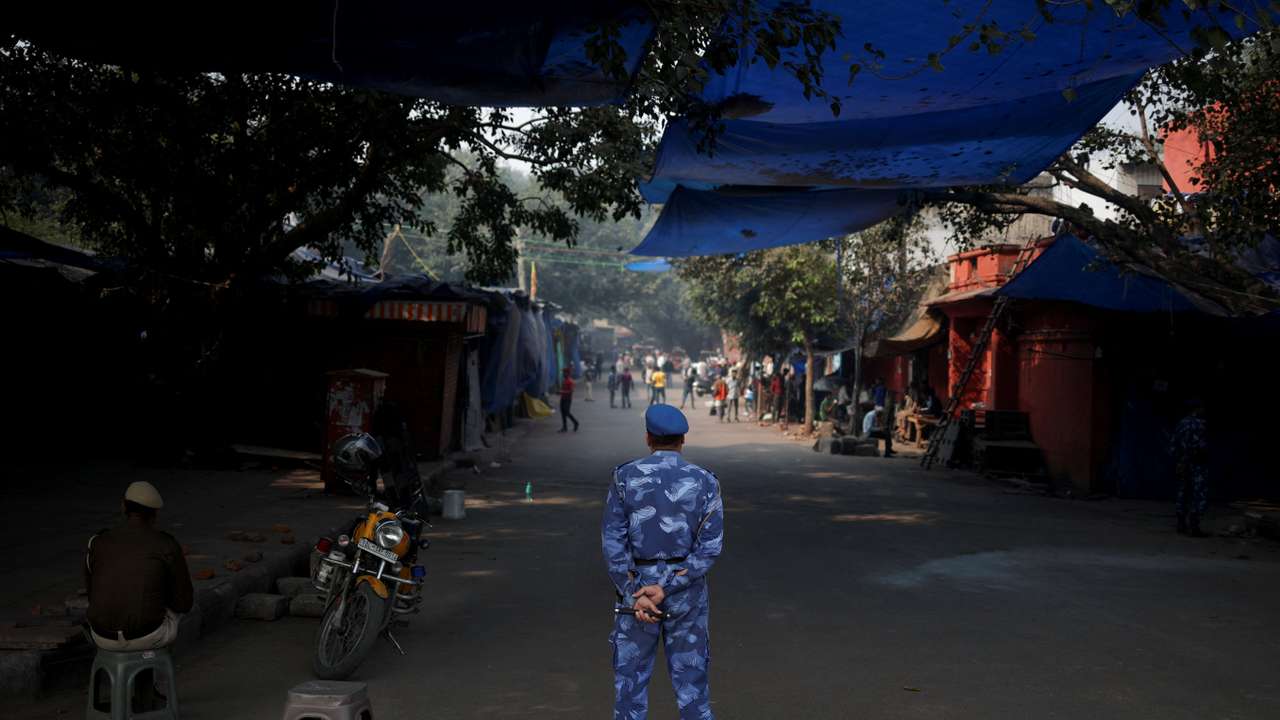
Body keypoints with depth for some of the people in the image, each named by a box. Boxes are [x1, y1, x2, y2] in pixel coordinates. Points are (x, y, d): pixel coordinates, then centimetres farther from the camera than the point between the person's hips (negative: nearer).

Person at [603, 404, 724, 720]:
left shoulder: (625, 477, -7)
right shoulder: (705, 482, -7)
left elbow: (612, 541, -11)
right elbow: (710, 547, -12)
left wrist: (633, 596, -12)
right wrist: (668, 587, -15)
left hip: (635, 586, 0)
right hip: (687, 589, 1)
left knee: (631, 674, 12)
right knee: (691, 673, 11)